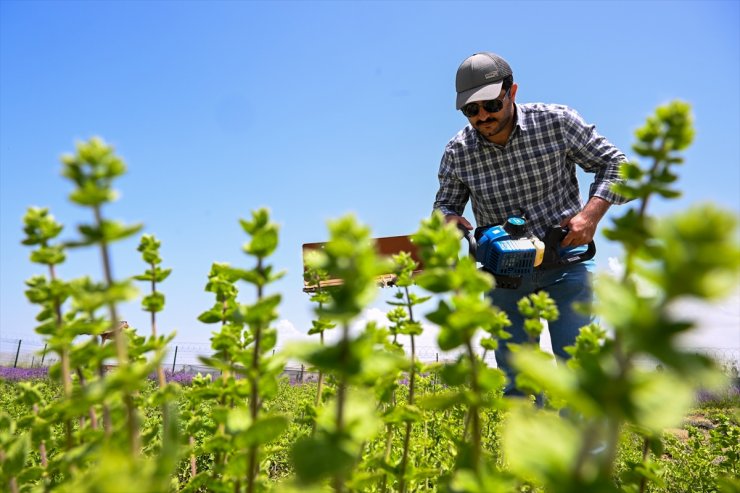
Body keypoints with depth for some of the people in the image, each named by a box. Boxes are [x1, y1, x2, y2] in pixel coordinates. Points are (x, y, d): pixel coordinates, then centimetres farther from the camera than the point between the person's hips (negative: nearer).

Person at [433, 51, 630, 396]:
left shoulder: (557, 122, -9)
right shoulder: (457, 153, -6)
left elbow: (614, 163, 1)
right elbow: (445, 203, 9)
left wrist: (591, 213, -15)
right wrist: (450, 220, -16)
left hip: (565, 264, -1)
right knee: (517, 379, 5)